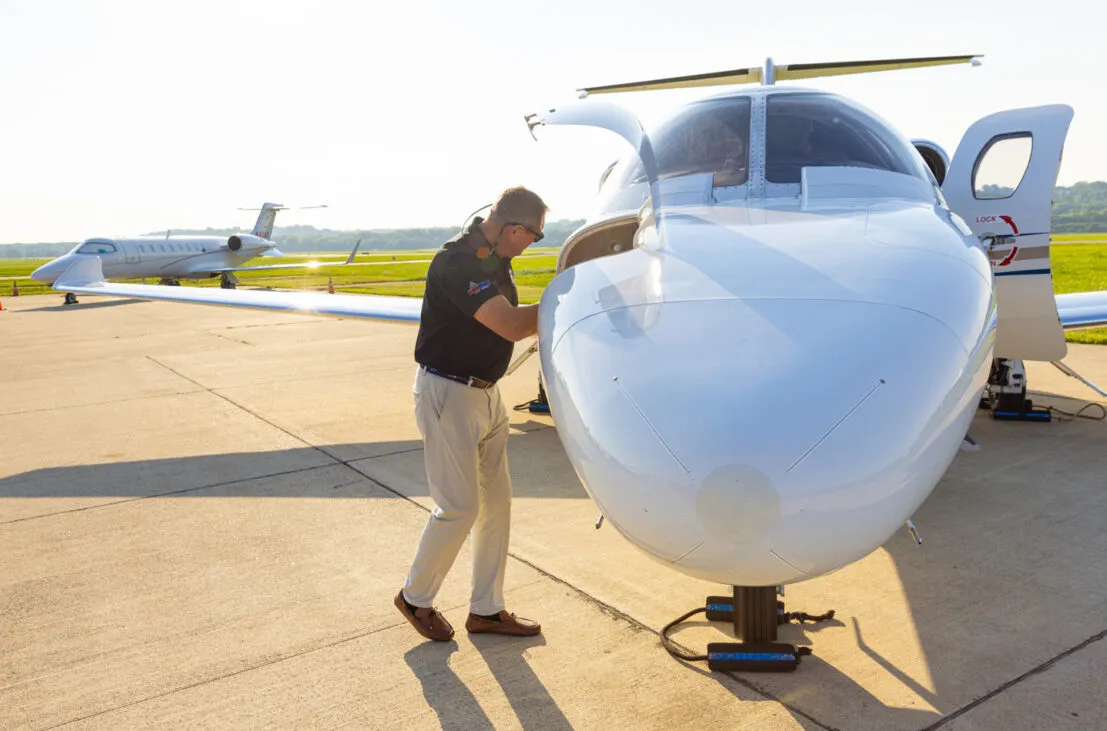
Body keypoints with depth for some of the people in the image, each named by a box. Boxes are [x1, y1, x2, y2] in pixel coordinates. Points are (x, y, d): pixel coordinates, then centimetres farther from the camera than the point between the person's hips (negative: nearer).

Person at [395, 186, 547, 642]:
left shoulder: (494, 258, 7)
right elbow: (511, 326, -29)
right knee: (459, 507, -2)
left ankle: (486, 609, 24)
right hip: (448, 394, -9)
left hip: (485, 393, 9)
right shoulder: (458, 261, -23)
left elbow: (508, 321, 15)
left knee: (495, 501, 11)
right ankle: (415, 598, 22)